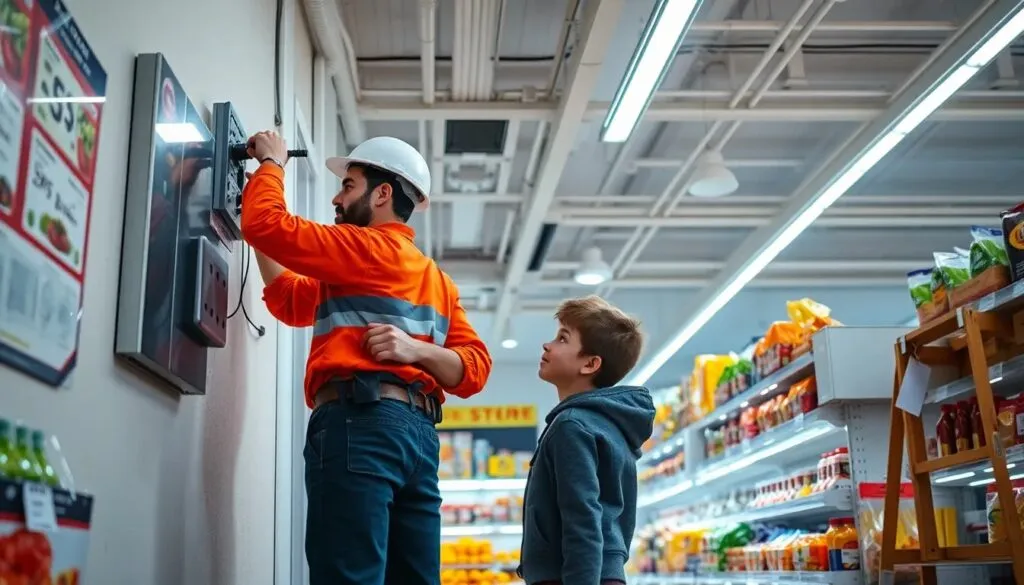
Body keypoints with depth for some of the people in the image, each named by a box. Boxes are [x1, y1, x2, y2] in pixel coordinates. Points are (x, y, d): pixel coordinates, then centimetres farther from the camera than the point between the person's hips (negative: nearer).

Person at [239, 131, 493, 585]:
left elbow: (264, 223, -2)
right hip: (418, 433, 9)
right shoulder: (434, 278, 27)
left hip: (361, 424, -9)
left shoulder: (370, 247, 2)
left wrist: (271, 163, 15)